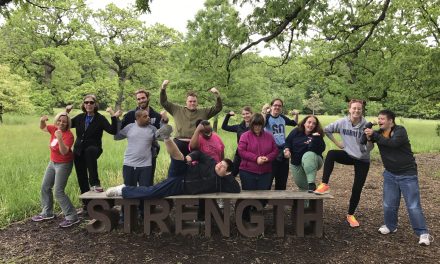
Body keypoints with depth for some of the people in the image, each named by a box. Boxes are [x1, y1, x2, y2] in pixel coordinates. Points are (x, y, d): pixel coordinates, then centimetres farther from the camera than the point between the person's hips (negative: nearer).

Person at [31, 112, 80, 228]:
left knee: (58, 192, -11)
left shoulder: (68, 135, -23)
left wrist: (59, 138, -47)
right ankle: (47, 213, 34)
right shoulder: (54, 128, -3)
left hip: (64, 165, -9)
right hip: (53, 162, 9)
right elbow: (42, 128, 16)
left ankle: (72, 217, -4)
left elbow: (64, 152, -34)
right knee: (45, 187, 18)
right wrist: (42, 121, -6)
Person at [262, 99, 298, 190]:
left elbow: (294, 123, 24)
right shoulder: (267, 117, -10)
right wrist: (264, 112, -41)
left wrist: (296, 115, 7)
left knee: (282, 177, 16)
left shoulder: (283, 118, 7)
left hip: (283, 150, 6)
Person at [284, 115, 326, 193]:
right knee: (303, 187, 6)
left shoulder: (318, 136, -9)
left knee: (309, 154, -38)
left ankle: (311, 184, -47)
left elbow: (318, 150, -22)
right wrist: (287, 149, -13)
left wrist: (315, 138, -34)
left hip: (313, 161, -4)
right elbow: (288, 141, 6)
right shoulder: (296, 132, -1)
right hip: (296, 164, 4)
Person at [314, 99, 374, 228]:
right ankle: (325, 185, -28)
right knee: (331, 154, -30)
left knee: (357, 189, 2)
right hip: (348, 155, 1)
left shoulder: (366, 126, -17)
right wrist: (337, 142, 0)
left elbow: (368, 149, -17)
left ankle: (350, 215, 23)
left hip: (362, 160, -1)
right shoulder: (342, 122, -12)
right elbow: (327, 130, 5)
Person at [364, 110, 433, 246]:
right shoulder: (379, 133, 1)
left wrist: (374, 135, -29)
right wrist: (368, 136, -24)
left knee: (413, 206, -1)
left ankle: (423, 233, 12)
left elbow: (392, 143, -33)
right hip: (390, 174, 5)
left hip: (407, 175, -5)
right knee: (389, 204, 10)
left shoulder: (400, 130, -16)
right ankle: (390, 226, 31)